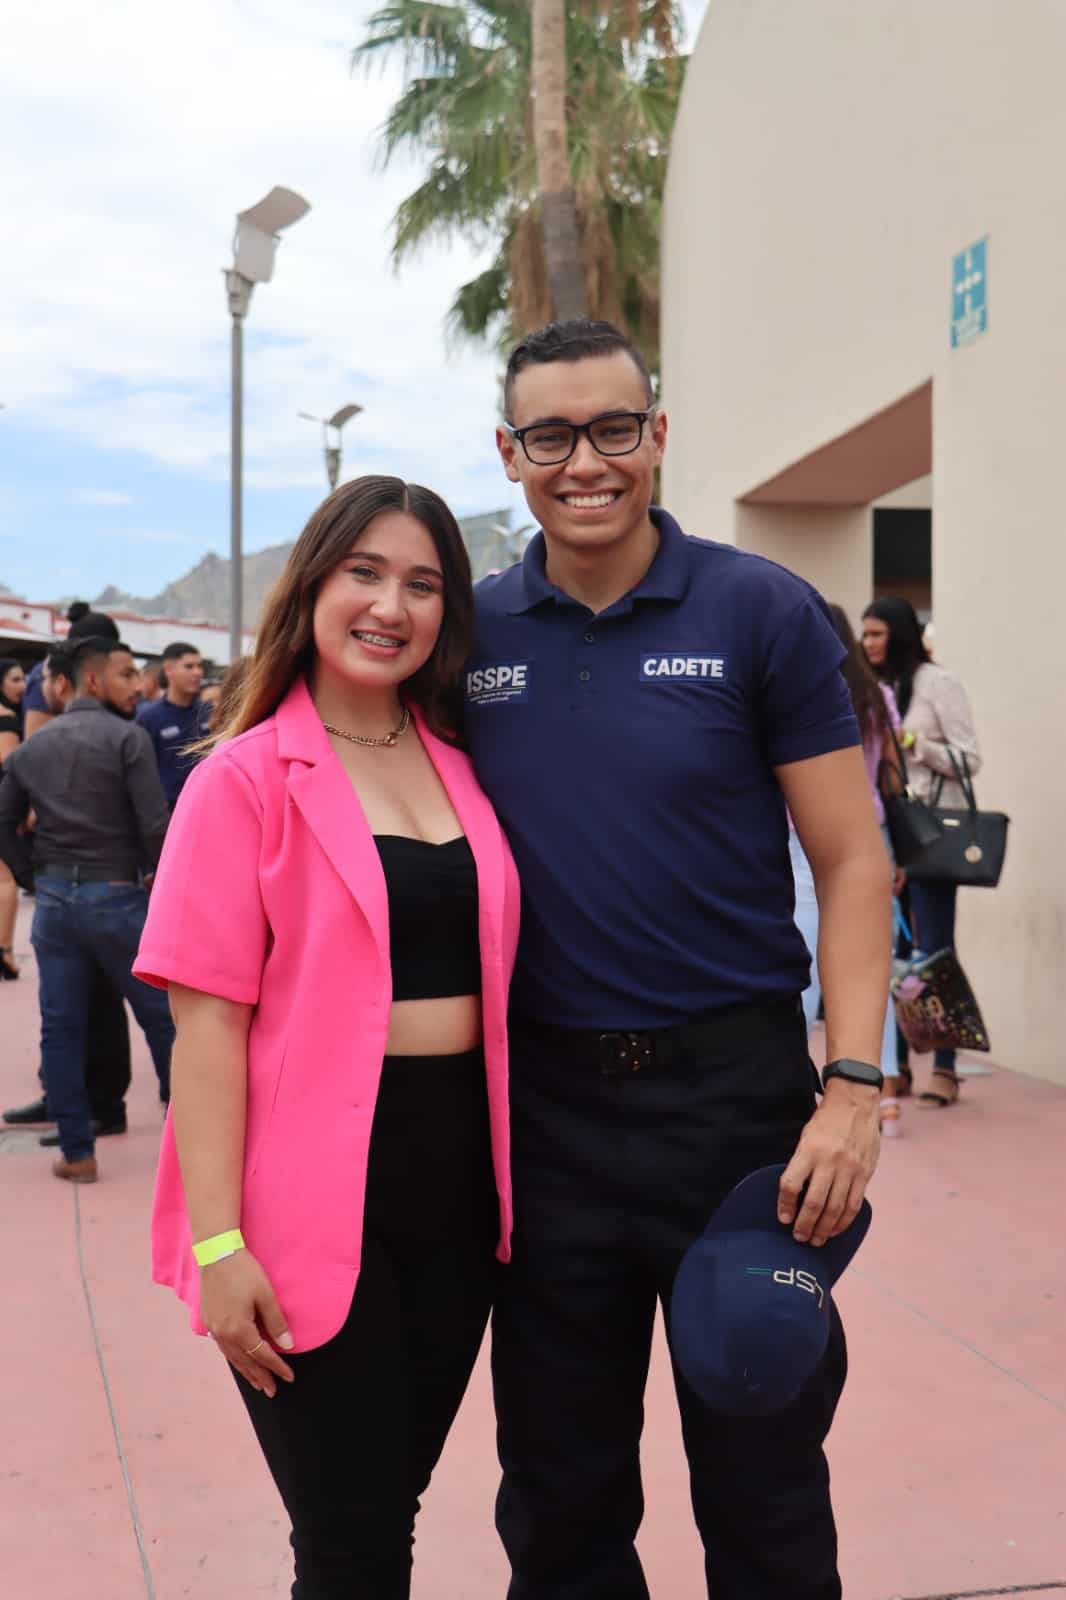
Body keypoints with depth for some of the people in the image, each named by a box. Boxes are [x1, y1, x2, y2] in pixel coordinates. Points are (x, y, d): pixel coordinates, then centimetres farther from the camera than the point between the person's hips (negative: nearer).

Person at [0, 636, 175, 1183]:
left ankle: (76, 1152, 12)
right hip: (117, 896, -5)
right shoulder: (128, 737, -9)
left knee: (61, 1029, 8)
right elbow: (155, 825, -15)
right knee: (162, 1016, 10)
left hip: (54, 898, 5)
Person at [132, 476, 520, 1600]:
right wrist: (216, 1241, -16)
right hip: (314, 1190, -5)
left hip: (455, 1176, 5)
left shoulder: (461, 771, 9)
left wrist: (511, 1171, 9)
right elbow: (207, 1017, -11)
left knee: (394, 1502, 18)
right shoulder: (247, 779, -7)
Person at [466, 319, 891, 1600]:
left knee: (763, 1479, 11)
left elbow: (851, 864, -4)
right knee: (561, 1494, 17)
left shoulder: (759, 611, -5)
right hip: (543, 1098, 3)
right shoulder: (472, 632, 3)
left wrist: (852, 1089, -14)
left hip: (734, 1084, -2)